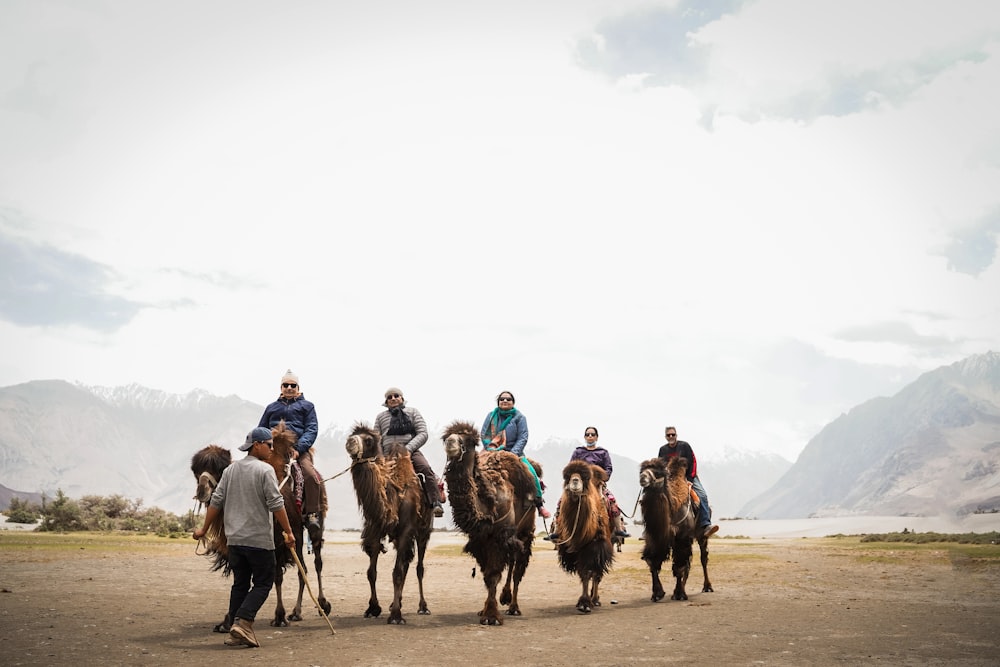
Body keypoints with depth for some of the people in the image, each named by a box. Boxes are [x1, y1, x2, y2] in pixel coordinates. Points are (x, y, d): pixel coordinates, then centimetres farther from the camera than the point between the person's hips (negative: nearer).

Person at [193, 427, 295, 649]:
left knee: (240, 584, 13)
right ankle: (242, 622, -14)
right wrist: (288, 532, -8)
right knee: (263, 583, 3)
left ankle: (236, 633, 12)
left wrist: (204, 529, 16)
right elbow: (276, 504, -13)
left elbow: (216, 501, 8)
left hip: (234, 539, 6)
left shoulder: (230, 470, 9)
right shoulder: (265, 470, -9)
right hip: (259, 539, -6)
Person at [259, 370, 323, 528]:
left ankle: (312, 514, -20)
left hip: (298, 449, -2)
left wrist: (298, 448, -12)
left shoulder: (306, 406, 17)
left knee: (311, 476, -29)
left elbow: (312, 429, 4)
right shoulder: (272, 407, 25)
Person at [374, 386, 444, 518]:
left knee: (426, 468, -30)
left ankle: (436, 503, -36)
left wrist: (409, 448, -12)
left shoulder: (412, 412, 15)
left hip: (411, 452, -2)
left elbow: (423, 434, 3)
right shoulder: (380, 417, 21)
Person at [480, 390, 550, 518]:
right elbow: (484, 434, 6)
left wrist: (513, 453, -18)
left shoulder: (519, 417, 1)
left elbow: (523, 438, -5)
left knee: (531, 473, -19)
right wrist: (491, 449, -9)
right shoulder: (491, 415, 6)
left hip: (514, 452, -1)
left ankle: (540, 504, -7)